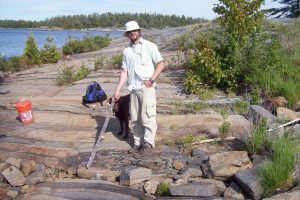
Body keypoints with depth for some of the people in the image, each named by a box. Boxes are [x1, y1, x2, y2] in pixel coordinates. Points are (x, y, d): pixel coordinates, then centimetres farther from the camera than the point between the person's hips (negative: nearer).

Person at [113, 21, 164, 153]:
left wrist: (151, 80, -12)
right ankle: (138, 143, 19)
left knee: (147, 116, -4)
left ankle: (148, 143, 8)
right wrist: (117, 89, 5)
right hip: (133, 89, 5)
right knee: (135, 118, 8)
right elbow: (124, 72, 11)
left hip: (147, 88, -5)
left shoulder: (149, 46, 0)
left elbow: (161, 64, -2)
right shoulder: (127, 50, 12)